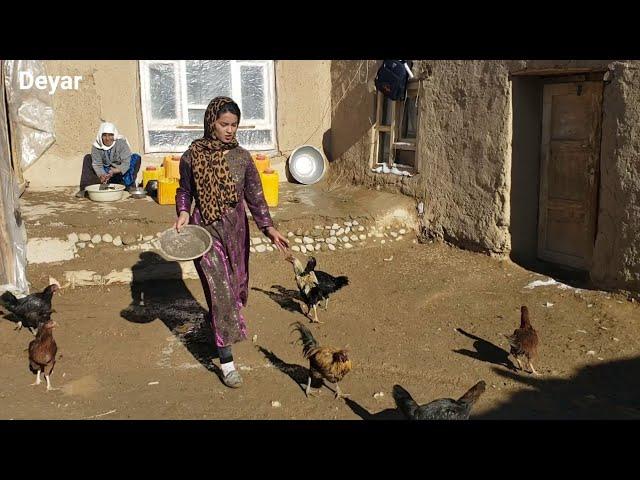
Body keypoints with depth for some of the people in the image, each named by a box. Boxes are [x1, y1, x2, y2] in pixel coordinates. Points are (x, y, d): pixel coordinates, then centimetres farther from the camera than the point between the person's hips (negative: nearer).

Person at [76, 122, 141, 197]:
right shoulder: (96, 146, -10)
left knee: (136, 158, -23)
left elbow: (126, 162, -24)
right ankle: (85, 188, -17)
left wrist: (115, 171, -42)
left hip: (120, 173, -2)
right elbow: (97, 164, -14)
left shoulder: (121, 143, -17)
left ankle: (130, 186, -26)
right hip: (105, 172, 2)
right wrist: (102, 175, -36)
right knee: (88, 158, -12)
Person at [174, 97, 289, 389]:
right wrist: (183, 213, -13)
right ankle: (226, 361, -2)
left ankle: (220, 325, 48)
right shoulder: (192, 156, -7)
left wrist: (268, 228, -13)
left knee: (235, 285, 16)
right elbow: (184, 190, 6)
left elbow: (254, 196, -2)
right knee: (220, 290, -8)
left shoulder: (242, 157, -3)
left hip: (235, 228, 3)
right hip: (205, 229, -3)